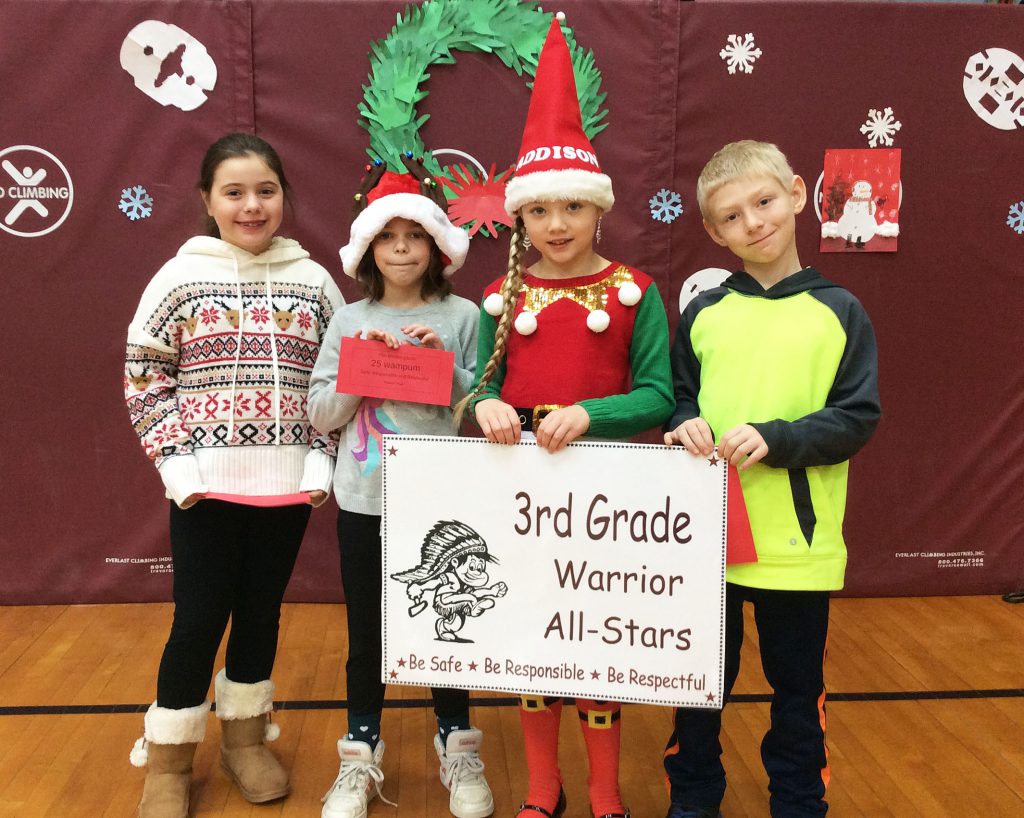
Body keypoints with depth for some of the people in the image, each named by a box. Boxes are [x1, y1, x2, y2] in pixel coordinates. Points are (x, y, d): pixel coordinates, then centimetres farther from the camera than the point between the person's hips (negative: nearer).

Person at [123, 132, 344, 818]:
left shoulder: (313, 280, 5)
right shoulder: (180, 277, -1)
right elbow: (144, 376, 1)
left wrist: (322, 459, -1)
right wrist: (176, 460, -8)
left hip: (289, 483, 2)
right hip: (207, 482, -2)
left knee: (262, 611, 13)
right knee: (199, 618, 3)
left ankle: (244, 735, 34)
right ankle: (168, 761, 23)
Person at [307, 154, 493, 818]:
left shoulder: (463, 317, -2)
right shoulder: (350, 321, 3)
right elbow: (322, 414, 4)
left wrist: (449, 365, -16)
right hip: (366, 502, 2)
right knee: (367, 633, 12)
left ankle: (457, 748, 31)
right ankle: (361, 757, 29)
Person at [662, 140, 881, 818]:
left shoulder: (838, 312, -2)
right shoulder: (703, 313, 4)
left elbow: (859, 419, -6)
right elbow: (675, 398, 12)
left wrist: (774, 438, -20)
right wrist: (685, 426, -11)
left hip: (798, 540, -1)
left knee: (797, 685, 14)